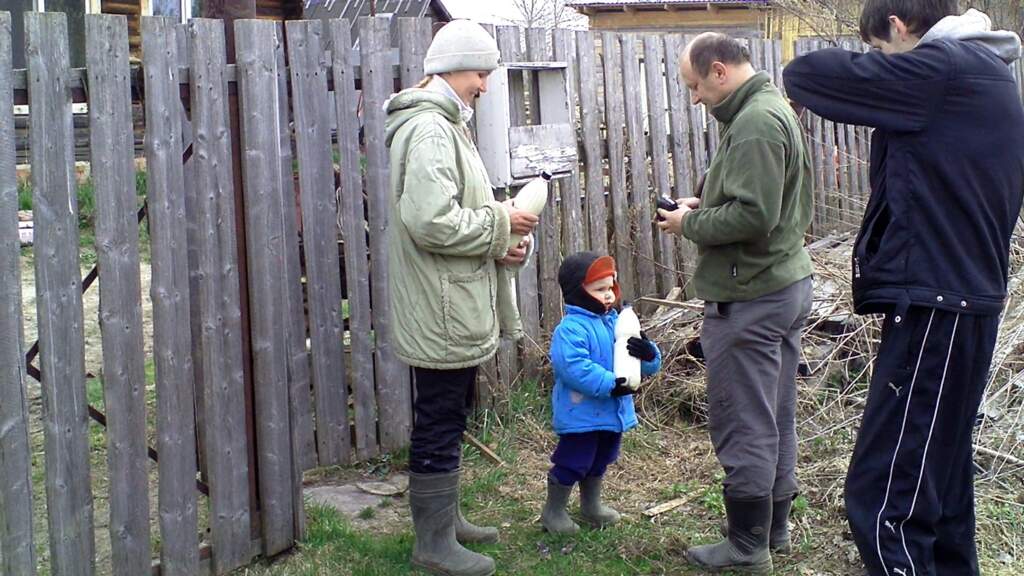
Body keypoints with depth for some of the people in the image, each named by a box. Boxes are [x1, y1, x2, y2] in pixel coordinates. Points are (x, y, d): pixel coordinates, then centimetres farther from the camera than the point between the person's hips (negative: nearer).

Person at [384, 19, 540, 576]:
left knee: (447, 419, 20)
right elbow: (432, 223, -28)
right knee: (439, 425, 0)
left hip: (454, 309, 11)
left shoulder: (442, 124, 16)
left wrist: (497, 240, 5)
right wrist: (501, 223, -15)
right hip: (442, 314, -11)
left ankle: (445, 518, 34)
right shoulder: (429, 129, -19)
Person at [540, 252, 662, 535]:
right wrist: (608, 384, -33)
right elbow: (573, 367, -32)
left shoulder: (618, 324, 5)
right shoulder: (571, 328, -19)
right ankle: (553, 511, 20)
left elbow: (649, 366, 6)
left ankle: (591, 505, 43)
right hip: (580, 413, -8)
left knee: (600, 462, 24)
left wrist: (648, 354, -19)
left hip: (612, 411, 8)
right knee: (573, 462, 2)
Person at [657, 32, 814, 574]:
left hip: (748, 299, -10)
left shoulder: (755, 122, -19)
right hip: (786, 282, 10)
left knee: (742, 427, 0)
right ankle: (774, 528, 29)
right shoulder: (774, 109, 13)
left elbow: (751, 217, -26)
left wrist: (689, 224, -12)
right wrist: (706, 203, 8)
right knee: (777, 418, 17)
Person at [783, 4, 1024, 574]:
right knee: (941, 474, 20)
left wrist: (800, 73, 7)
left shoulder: (940, 68, -13)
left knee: (883, 493, -9)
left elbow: (808, 74, -11)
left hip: (933, 307, -10)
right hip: (970, 299, 10)